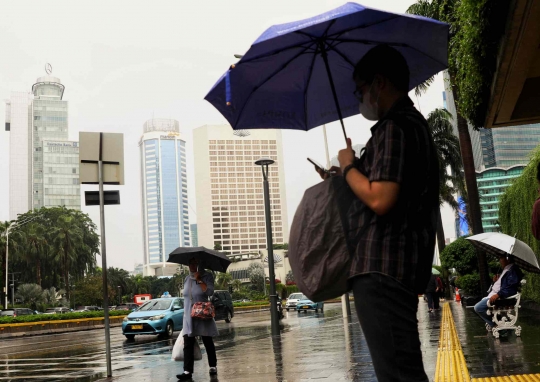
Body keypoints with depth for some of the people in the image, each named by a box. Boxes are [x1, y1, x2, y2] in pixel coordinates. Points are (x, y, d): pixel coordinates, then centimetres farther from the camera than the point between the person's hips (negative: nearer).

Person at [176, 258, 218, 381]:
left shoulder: (207, 276, -4)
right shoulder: (187, 279, 11)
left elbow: (209, 292, -19)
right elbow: (186, 297, 17)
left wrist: (199, 279, -16)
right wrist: (186, 314, 15)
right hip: (189, 317, 4)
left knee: (208, 342, 8)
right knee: (188, 344, -6)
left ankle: (213, 366, 21)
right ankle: (187, 371, -10)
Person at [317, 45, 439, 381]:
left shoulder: (394, 127, -12)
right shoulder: (414, 124, 21)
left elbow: (380, 199, -22)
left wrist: (347, 167, -5)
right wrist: (344, 179, 21)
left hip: (383, 266, -11)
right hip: (401, 264, 11)